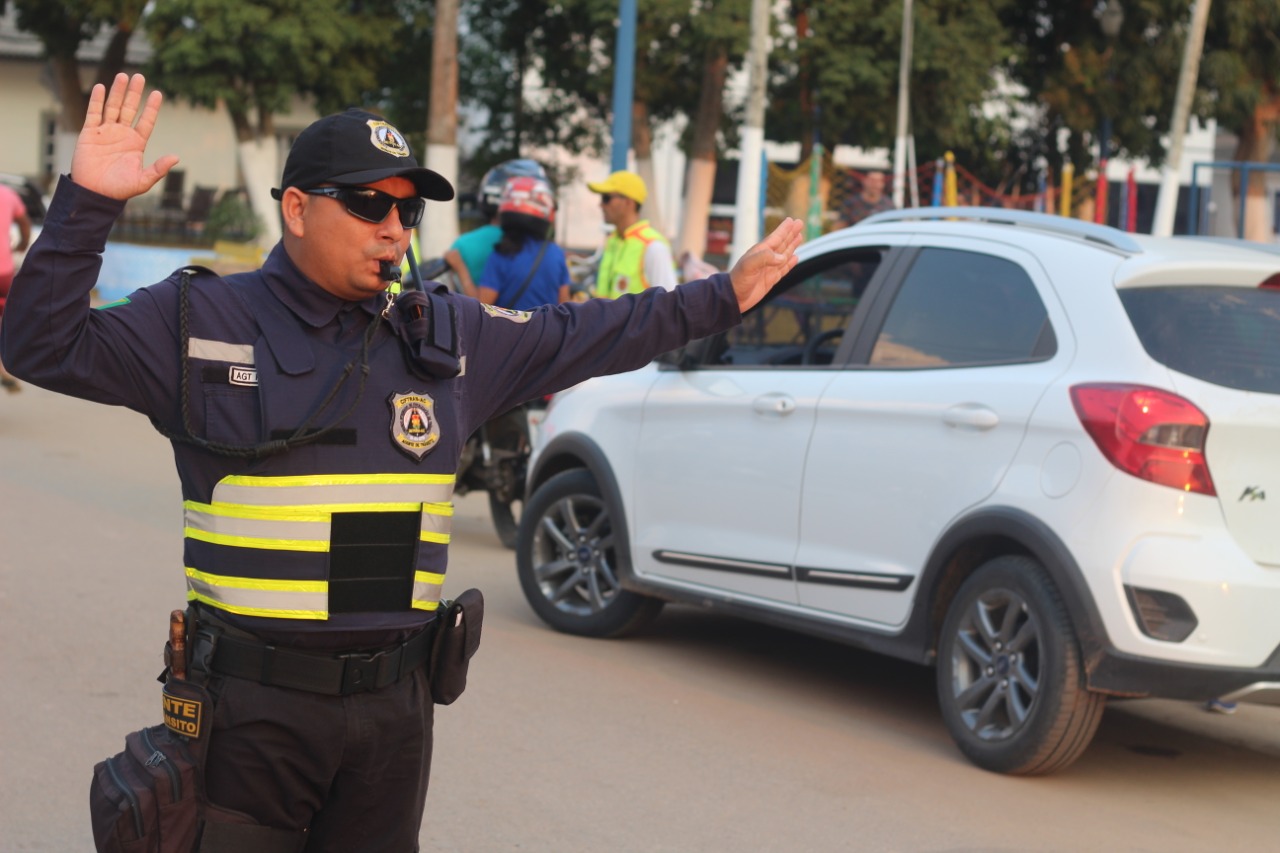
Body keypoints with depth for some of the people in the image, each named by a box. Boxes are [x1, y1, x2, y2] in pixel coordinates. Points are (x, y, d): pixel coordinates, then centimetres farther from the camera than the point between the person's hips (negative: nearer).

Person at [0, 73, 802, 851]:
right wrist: (87, 205, -18)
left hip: (396, 704, 4)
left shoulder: (449, 335, 10)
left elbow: (582, 337, 20)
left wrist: (724, 297, 21)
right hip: (253, 705, -4)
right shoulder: (201, 320, -2)